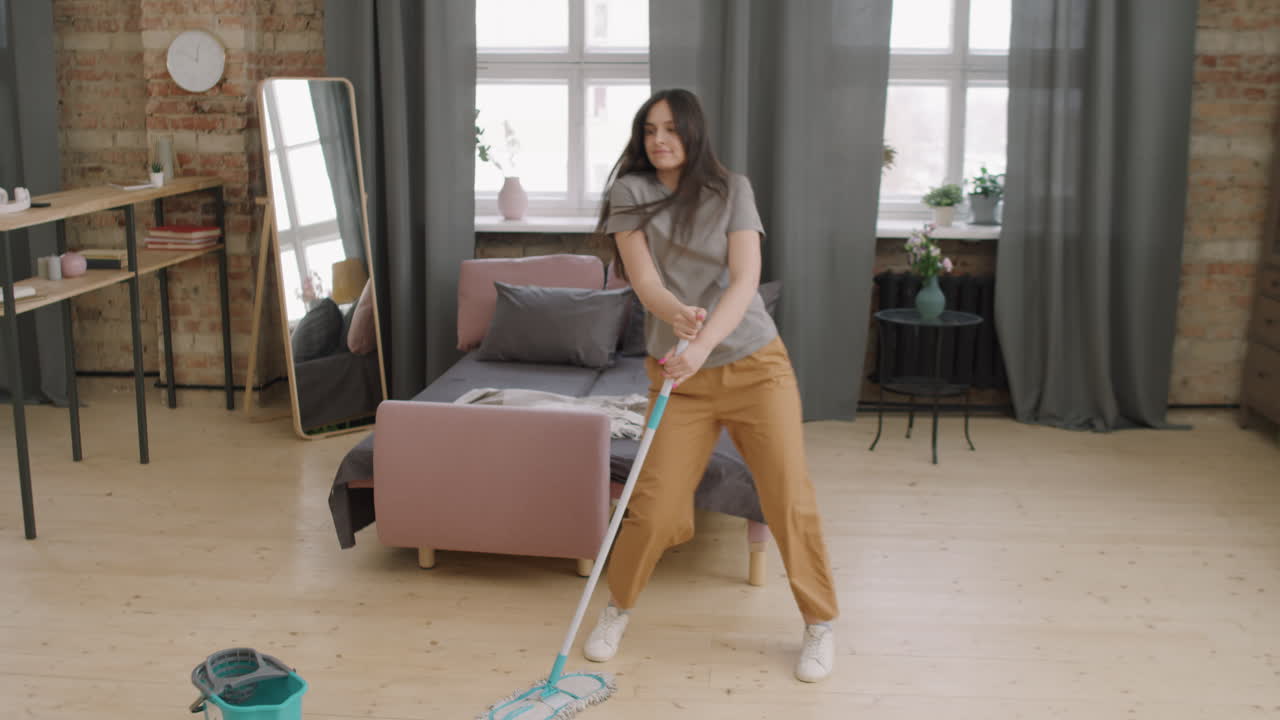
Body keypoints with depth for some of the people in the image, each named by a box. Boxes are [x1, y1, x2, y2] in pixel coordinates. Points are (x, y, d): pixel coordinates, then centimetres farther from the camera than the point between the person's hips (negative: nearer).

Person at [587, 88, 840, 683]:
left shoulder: (731, 190, -3)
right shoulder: (630, 196, -1)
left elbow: (745, 279, -14)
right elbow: (644, 281, -13)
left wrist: (705, 344, -30)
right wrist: (676, 313, -36)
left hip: (754, 363, 0)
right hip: (677, 373, 1)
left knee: (789, 499, -1)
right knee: (653, 505, -2)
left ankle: (820, 623, 18)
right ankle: (618, 607, 25)